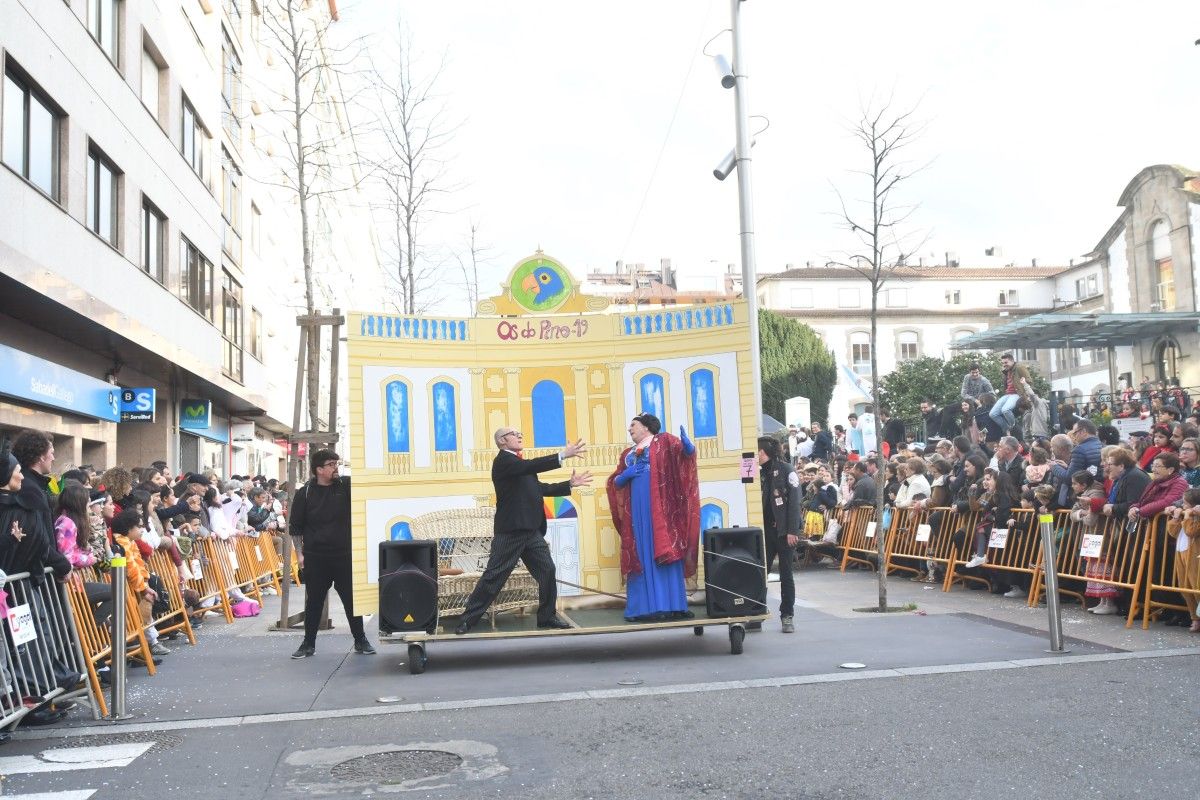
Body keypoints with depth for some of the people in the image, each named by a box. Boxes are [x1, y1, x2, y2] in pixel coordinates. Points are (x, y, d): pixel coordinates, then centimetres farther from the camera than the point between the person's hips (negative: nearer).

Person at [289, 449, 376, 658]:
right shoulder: (305, 493, -2)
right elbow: (296, 527, 3)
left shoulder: (346, 485, 0)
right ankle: (308, 644, 20)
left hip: (344, 554, 1)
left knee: (351, 599, 6)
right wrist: (299, 553, 0)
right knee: (314, 601, 8)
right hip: (315, 557, -1)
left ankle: (360, 641, 17)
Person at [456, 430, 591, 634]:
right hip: (510, 531, -8)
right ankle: (467, 619, 4)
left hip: (532, 530, 8)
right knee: (494, 576, -5)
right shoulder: (503, 461, -9)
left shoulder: (522, 464, 21)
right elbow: (531, 466, -25)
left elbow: (541, 488, 21)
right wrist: (563, 455, -28)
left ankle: (547, 616, 18)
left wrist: (570, 484, 13)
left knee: (547, 571, 6)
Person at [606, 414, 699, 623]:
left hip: (660, 506, -5)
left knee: (664, 553, -7)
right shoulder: (627, 454, 21)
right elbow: (614, 482, 19)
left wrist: (687, 445, -29)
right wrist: (626, 475, -2)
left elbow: (686, 451, -6)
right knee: (641, 556, 2)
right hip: (637, 510, 5)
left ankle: (672, 605, -6)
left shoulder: (664, 441, 8)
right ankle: (645, 607, 2)